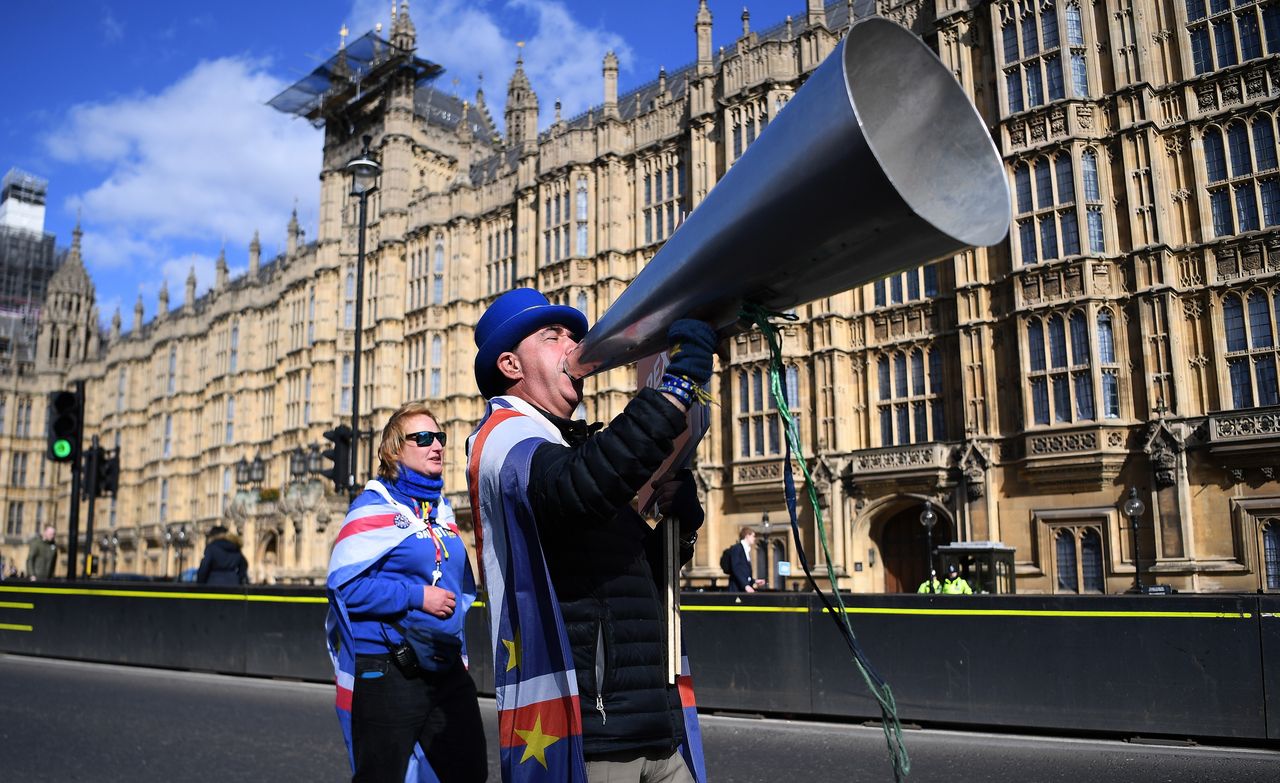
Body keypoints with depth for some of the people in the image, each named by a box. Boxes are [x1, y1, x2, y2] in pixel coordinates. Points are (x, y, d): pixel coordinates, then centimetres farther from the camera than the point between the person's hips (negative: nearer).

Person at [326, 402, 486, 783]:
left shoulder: (441, 509, 12)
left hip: (447, 668, 7)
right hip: (386, 674, -7)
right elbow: (344, 583, -18)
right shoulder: (374, 507, -9)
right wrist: (417, 597, -19)